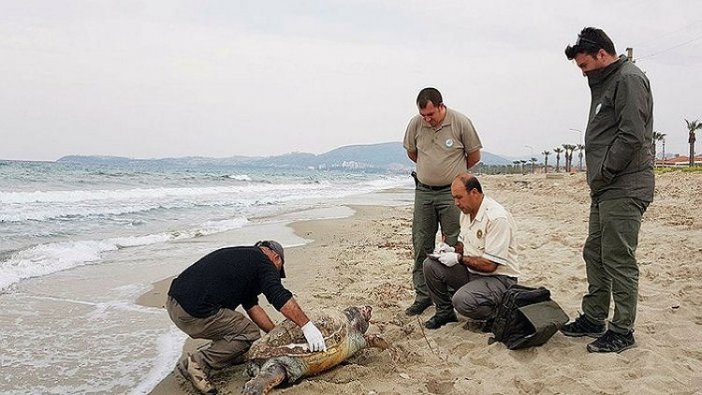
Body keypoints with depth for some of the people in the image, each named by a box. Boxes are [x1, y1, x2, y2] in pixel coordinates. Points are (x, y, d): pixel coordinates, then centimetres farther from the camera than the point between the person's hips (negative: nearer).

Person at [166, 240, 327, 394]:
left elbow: (251, 305, 24)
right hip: (194, 313, -10)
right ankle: (198, 363, -2)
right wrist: (307, 325, -13)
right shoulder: (263, 262, -1)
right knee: (251, 333, 1)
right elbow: (280, 297, -15)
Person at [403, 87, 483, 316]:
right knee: (421, 246, 5)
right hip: (423, 192, 3)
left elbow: (474, 156, 2)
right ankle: (423, 295, 15)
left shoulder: (461, 123, -9)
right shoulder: (415, 124, 0)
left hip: (452, 192, -3)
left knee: (454, 247, -1)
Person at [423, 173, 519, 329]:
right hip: (472, 271, 9)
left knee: (462, 300, -33)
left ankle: (495, 316, -1)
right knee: (431, 265, -6)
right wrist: (452, 250, -1)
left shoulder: (497, 218, -25)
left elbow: (489, 265, -26)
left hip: (498, 277, -9)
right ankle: (445, 312, 12)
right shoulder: (466, 211, 5)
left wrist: (458, 258, -20)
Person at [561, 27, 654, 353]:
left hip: (624, 189, -10)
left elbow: (632, 136, -21)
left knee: (618, 259, -4)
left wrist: (602, 174, -14)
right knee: (594, 253, 15)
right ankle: (593, 319, 26)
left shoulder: (629, 79, -11)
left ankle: (622, 331, 7)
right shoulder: (606, 83, 20)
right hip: (606, 189, 10)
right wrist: (597, 179, 11)